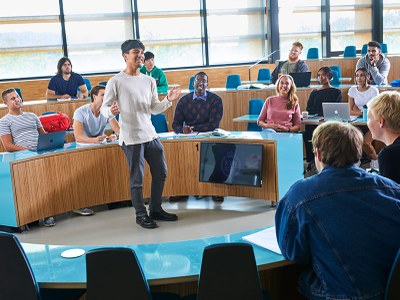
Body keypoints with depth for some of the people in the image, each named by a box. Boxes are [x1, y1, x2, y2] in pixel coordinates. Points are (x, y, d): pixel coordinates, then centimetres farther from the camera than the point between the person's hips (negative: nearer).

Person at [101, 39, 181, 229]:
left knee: (160, 172, 13)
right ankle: (141, 215, 16)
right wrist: (111, 111, -29)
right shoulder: (116, 82, -7)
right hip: (131, 138, -7)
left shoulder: (149, 81, 11)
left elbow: (154, 108, 13)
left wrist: (168, 100, -5)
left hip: (151, 134, 7)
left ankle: (156, 210, 29)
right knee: (137, 179, 0)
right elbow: (104, 108, -6)